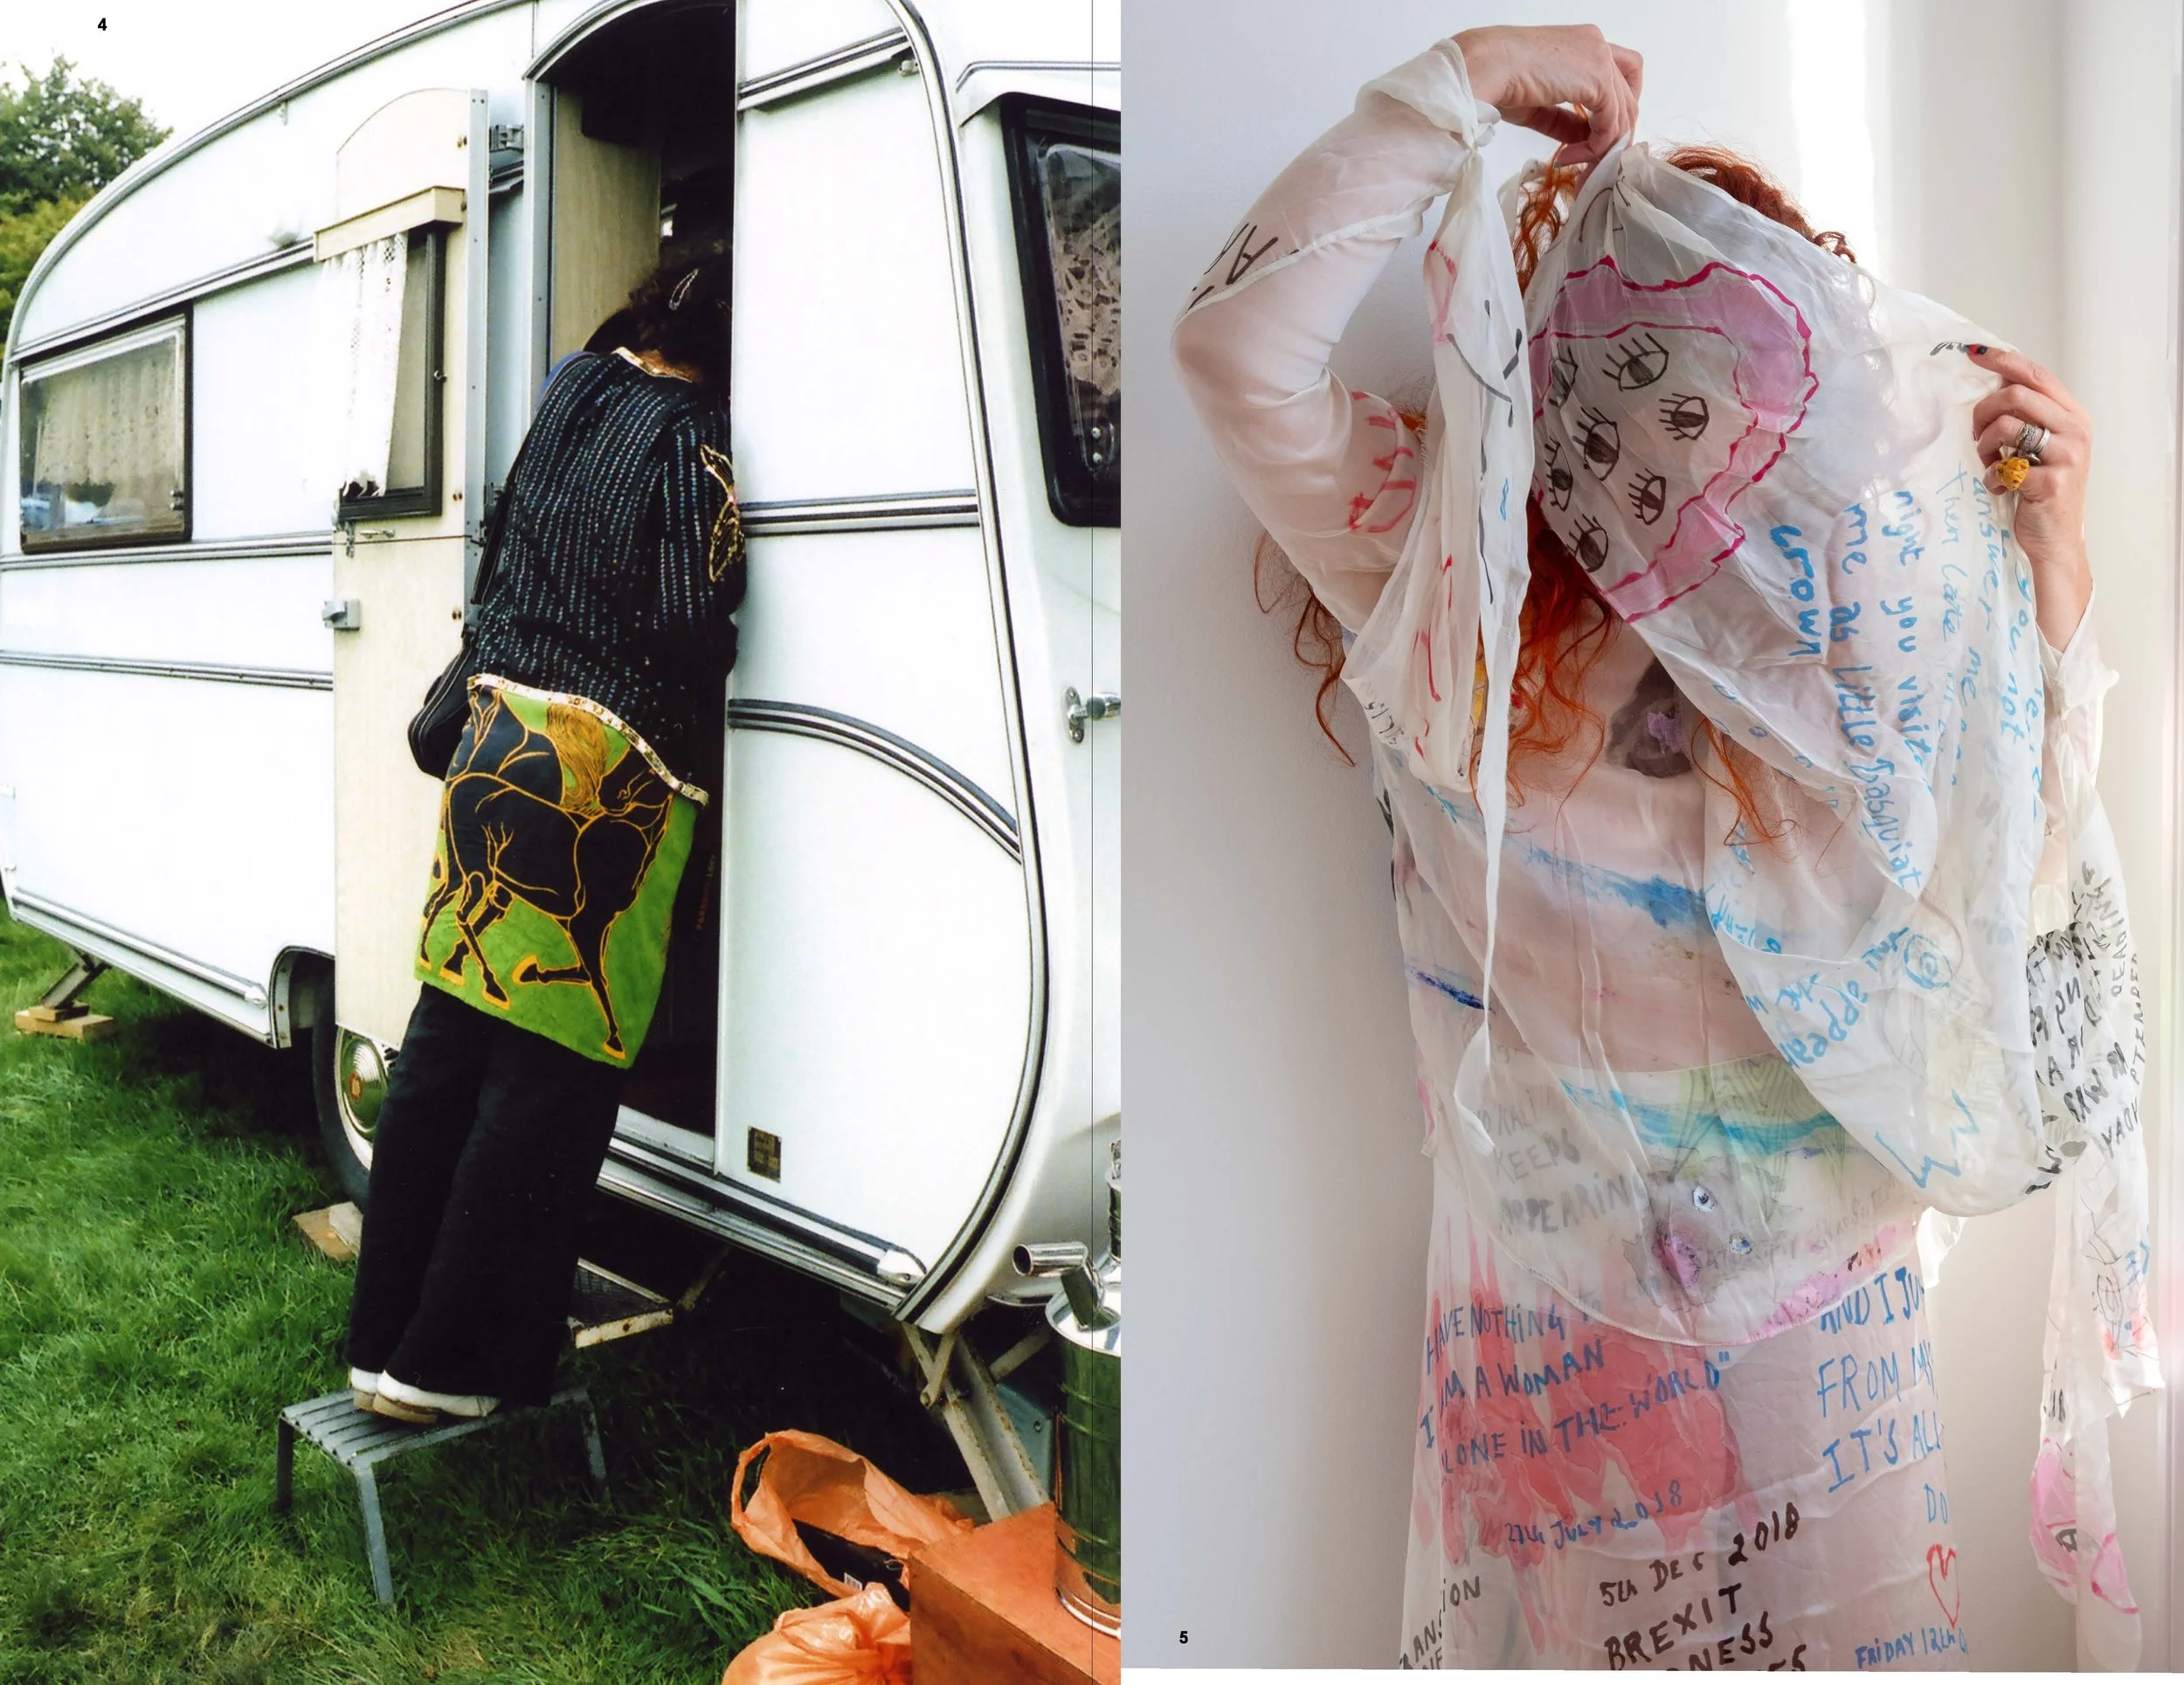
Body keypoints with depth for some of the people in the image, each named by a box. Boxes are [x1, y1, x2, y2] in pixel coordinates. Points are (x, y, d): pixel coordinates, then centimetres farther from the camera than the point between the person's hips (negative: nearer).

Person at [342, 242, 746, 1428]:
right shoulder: (696, 442, -11)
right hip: (605, 770, -8)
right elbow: (693, 630, -15)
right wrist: (695, 762, -1)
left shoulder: (575, 386, 11)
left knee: (445, 1041, 13)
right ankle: (443, 1365, 8)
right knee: (546, 1081, 0)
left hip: (501, 735, 8)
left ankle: (383, 1337, 22)